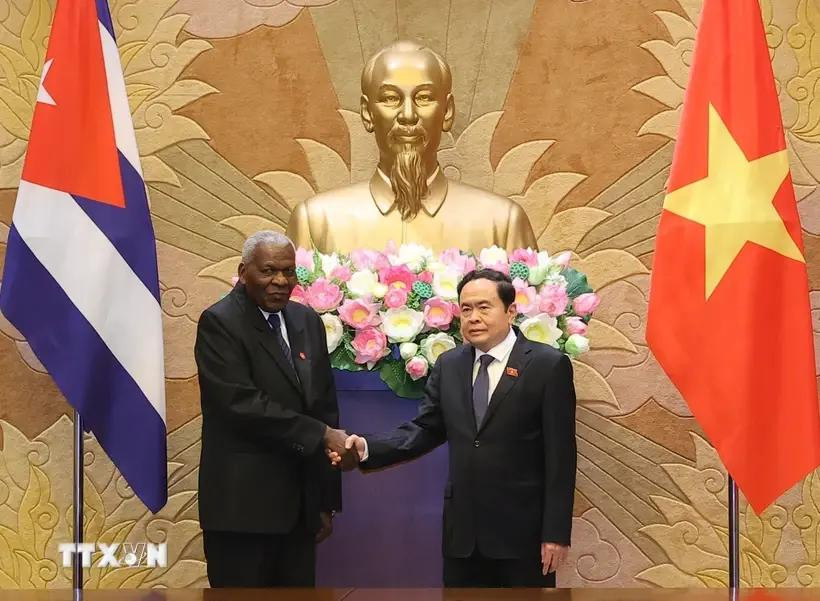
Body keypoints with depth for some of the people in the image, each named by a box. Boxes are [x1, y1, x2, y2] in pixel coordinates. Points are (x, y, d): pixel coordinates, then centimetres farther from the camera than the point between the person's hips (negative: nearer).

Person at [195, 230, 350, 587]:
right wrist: (320, 435, -17)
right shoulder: (219, 322, -8)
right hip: (243, 505, -6)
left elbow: (325, 406, 14)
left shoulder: (308, 321, 12)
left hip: (300, 505, 6)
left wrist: (327, 501, 12)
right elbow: (242, 403, -20)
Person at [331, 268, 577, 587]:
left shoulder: (548, 365, -7)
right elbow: (424, 430, 5)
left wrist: (556, 532, -11)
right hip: (462, 528, 4)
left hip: (524, 529, -4)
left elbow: (560, 455, -9)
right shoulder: (448, 365, 8)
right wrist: (367, 447, -13)